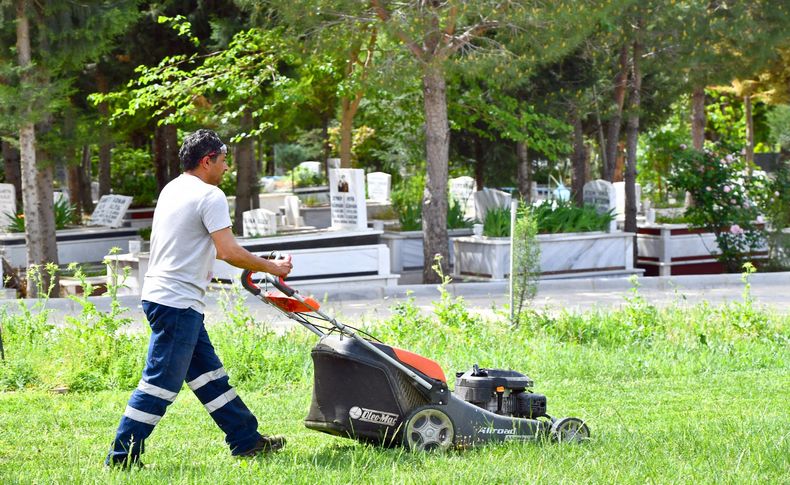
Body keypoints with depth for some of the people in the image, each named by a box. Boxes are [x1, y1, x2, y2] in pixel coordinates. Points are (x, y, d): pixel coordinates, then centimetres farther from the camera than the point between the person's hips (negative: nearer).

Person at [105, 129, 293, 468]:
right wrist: (271, 267, -6)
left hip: (161, 295, 10)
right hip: (178, 303, -10)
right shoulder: (209, 196, -13)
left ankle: (246, 440, 21)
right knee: (161, 381, -7)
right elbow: (229, 252, -19)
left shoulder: (172, 189, 16)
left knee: (209, 373, 14)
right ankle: (122, 457, -5)